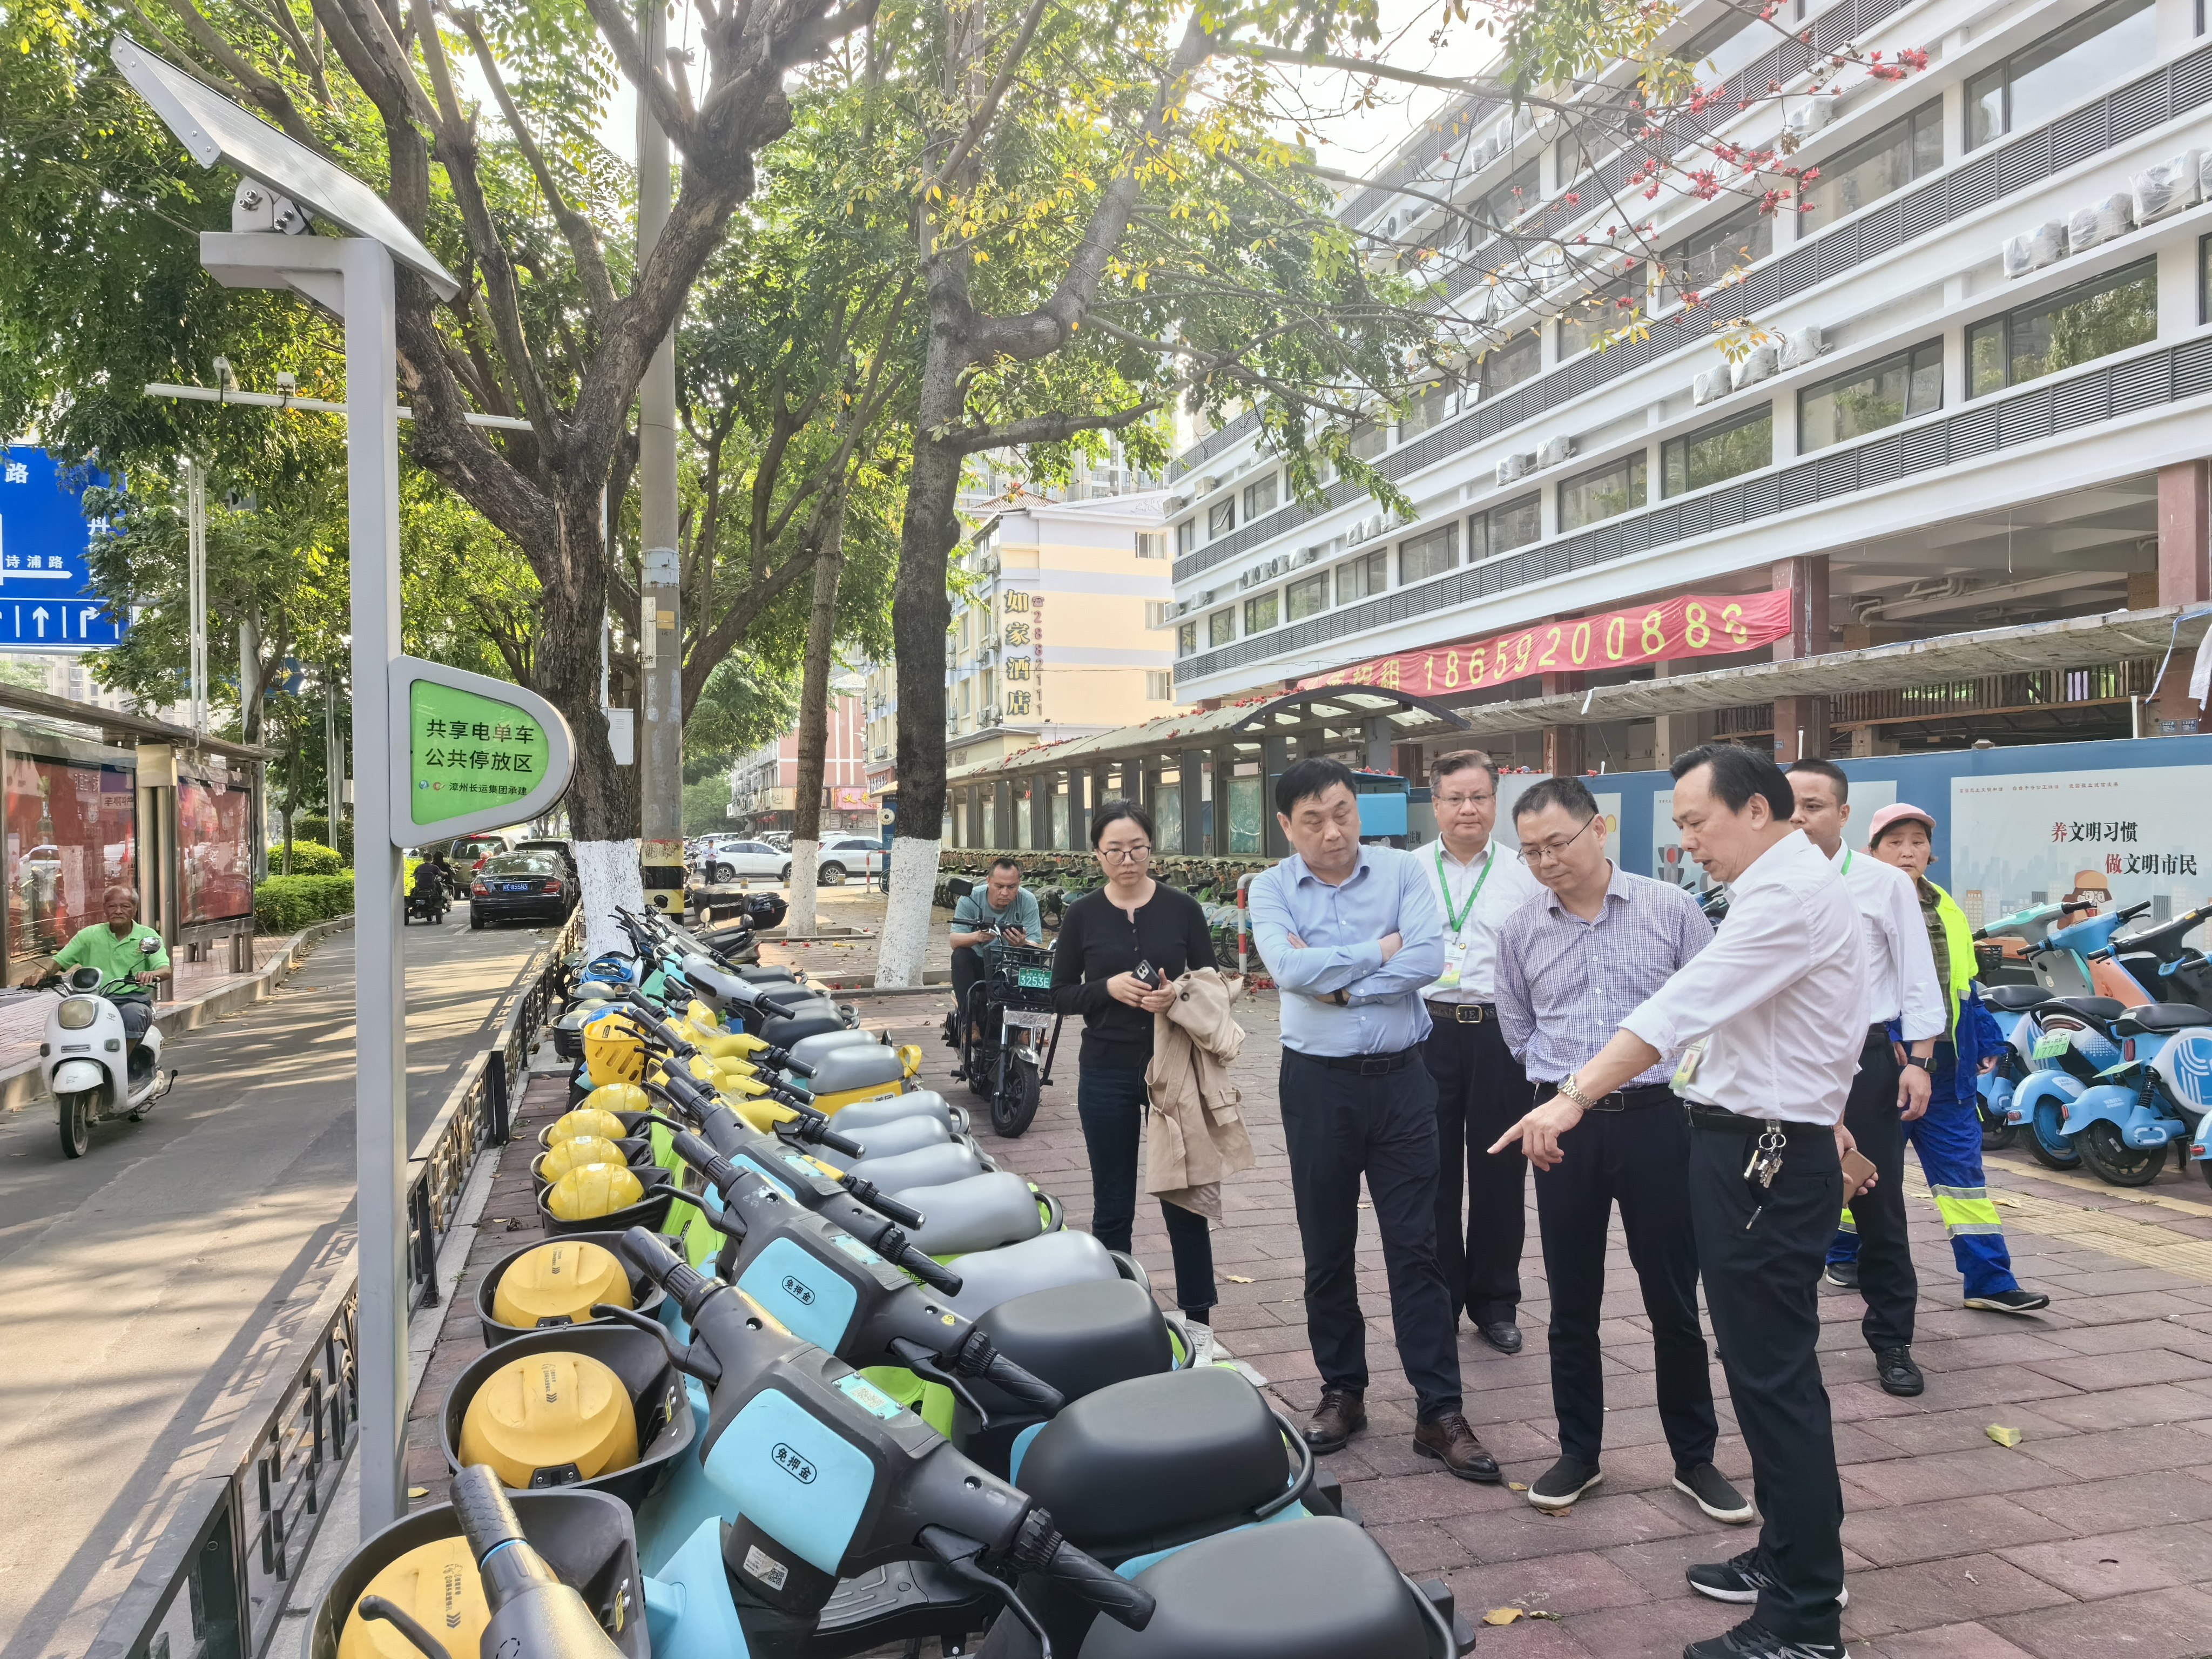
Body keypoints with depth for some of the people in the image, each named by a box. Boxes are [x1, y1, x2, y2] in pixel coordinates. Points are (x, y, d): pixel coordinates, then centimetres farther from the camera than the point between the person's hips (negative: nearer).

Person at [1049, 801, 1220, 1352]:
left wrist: (1178, 993, -17)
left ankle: (1198, 1320, 18)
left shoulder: (1182, 909, -1)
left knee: (1184, 1201, 4)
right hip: (1107, 1073, 1)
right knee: (1112, 1207, 9)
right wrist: (1109, 988, -15)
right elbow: (1061, 993, 3)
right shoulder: (1082, 915, 1)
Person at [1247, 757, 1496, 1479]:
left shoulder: (1402, 871, 0)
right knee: (1327, 1249, 11)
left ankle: (1439, 1411, 9)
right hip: (1318, 1084, 1)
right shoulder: (1271, 888, 0)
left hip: (1400, 1078, -1)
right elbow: (1289, 968, -17)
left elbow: (1428, 959, -15)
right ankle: (1342, 1390, 27)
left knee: (1416, 1247, 1)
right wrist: (1381, 949, -10)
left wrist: (1336, 980, -14)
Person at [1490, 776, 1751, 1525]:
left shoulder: (1671, 909, -4)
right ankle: (1579, 1452, 27)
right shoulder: (1518, 930, 3)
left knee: (1674, 1300, 8)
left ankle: (1695, 1458, 25)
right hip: (1565, 1126, 2)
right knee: (1572, 1303, 11)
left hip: (1654, 1119, -2)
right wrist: (1568, 1077, 11)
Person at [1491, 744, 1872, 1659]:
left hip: (1765, 1157, -11)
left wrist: (1574, 1096, -32)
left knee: (1775, 1373, -4)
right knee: (1764, 1366, 18)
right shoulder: (1793, 884, 15)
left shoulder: (1789, 896, -19)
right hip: (1757, 1144, 11)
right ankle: (1790, 1555, 32)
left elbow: (1681, 1007, -28)